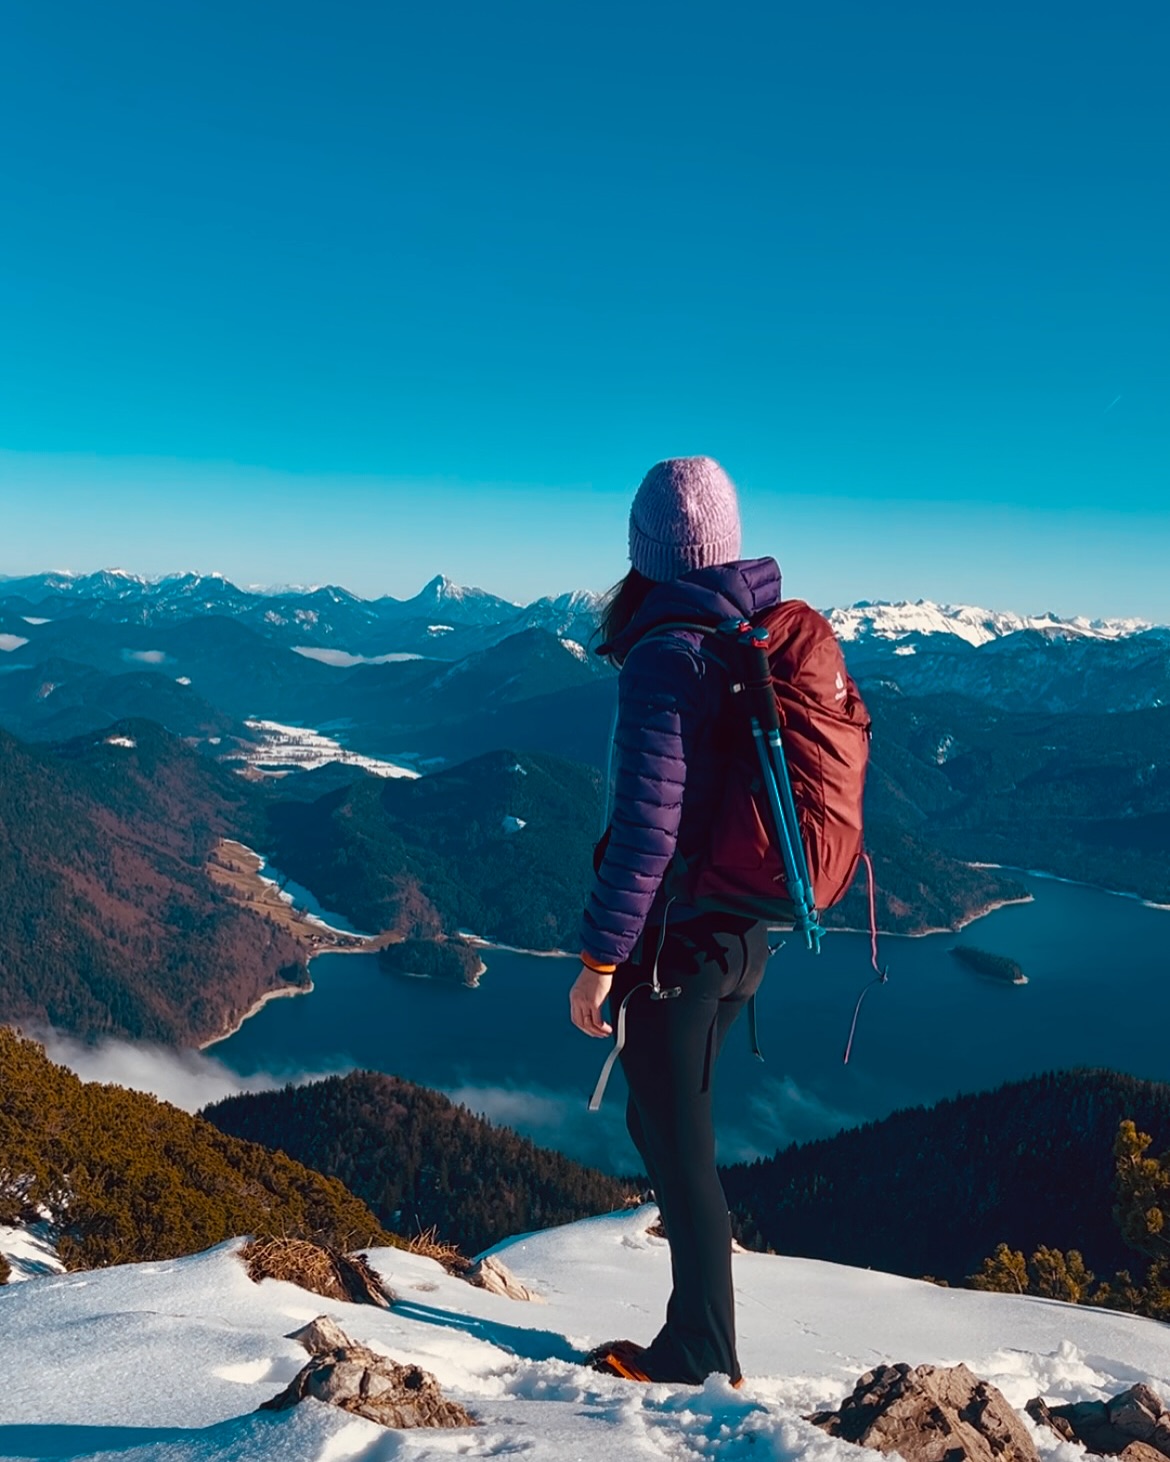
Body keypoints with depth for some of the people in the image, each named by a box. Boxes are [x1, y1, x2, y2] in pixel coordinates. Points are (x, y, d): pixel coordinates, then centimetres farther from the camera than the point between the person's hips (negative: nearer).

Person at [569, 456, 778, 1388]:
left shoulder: (666, 658, -19)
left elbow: (648, 822, -22)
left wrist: (600, 958, -16)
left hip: (677, 936, -8)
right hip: (742, 931, 8)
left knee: (680, 1146, 7)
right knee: (665, 1124, 22)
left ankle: (706, 1361, 24)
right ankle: (695, 1338, 34)